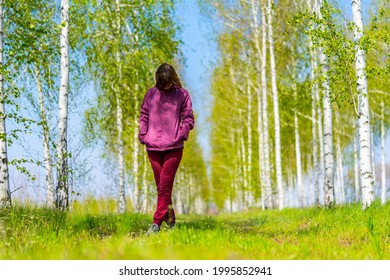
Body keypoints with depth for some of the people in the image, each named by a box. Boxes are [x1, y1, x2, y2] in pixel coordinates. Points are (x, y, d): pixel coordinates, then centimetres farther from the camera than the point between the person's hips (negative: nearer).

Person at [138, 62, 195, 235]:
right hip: (153, 147, 3)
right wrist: (143, 135, 1)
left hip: (174, 147, -3)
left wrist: (182, 134, -10)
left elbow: (188, 118, 6)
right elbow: (144, 116, 14)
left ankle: (157, 223, -10)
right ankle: (170, 219, 20)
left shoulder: (182, 94, 5)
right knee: (161, 185, 8)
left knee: (165, 185, -9)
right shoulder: (151, 94, 10)